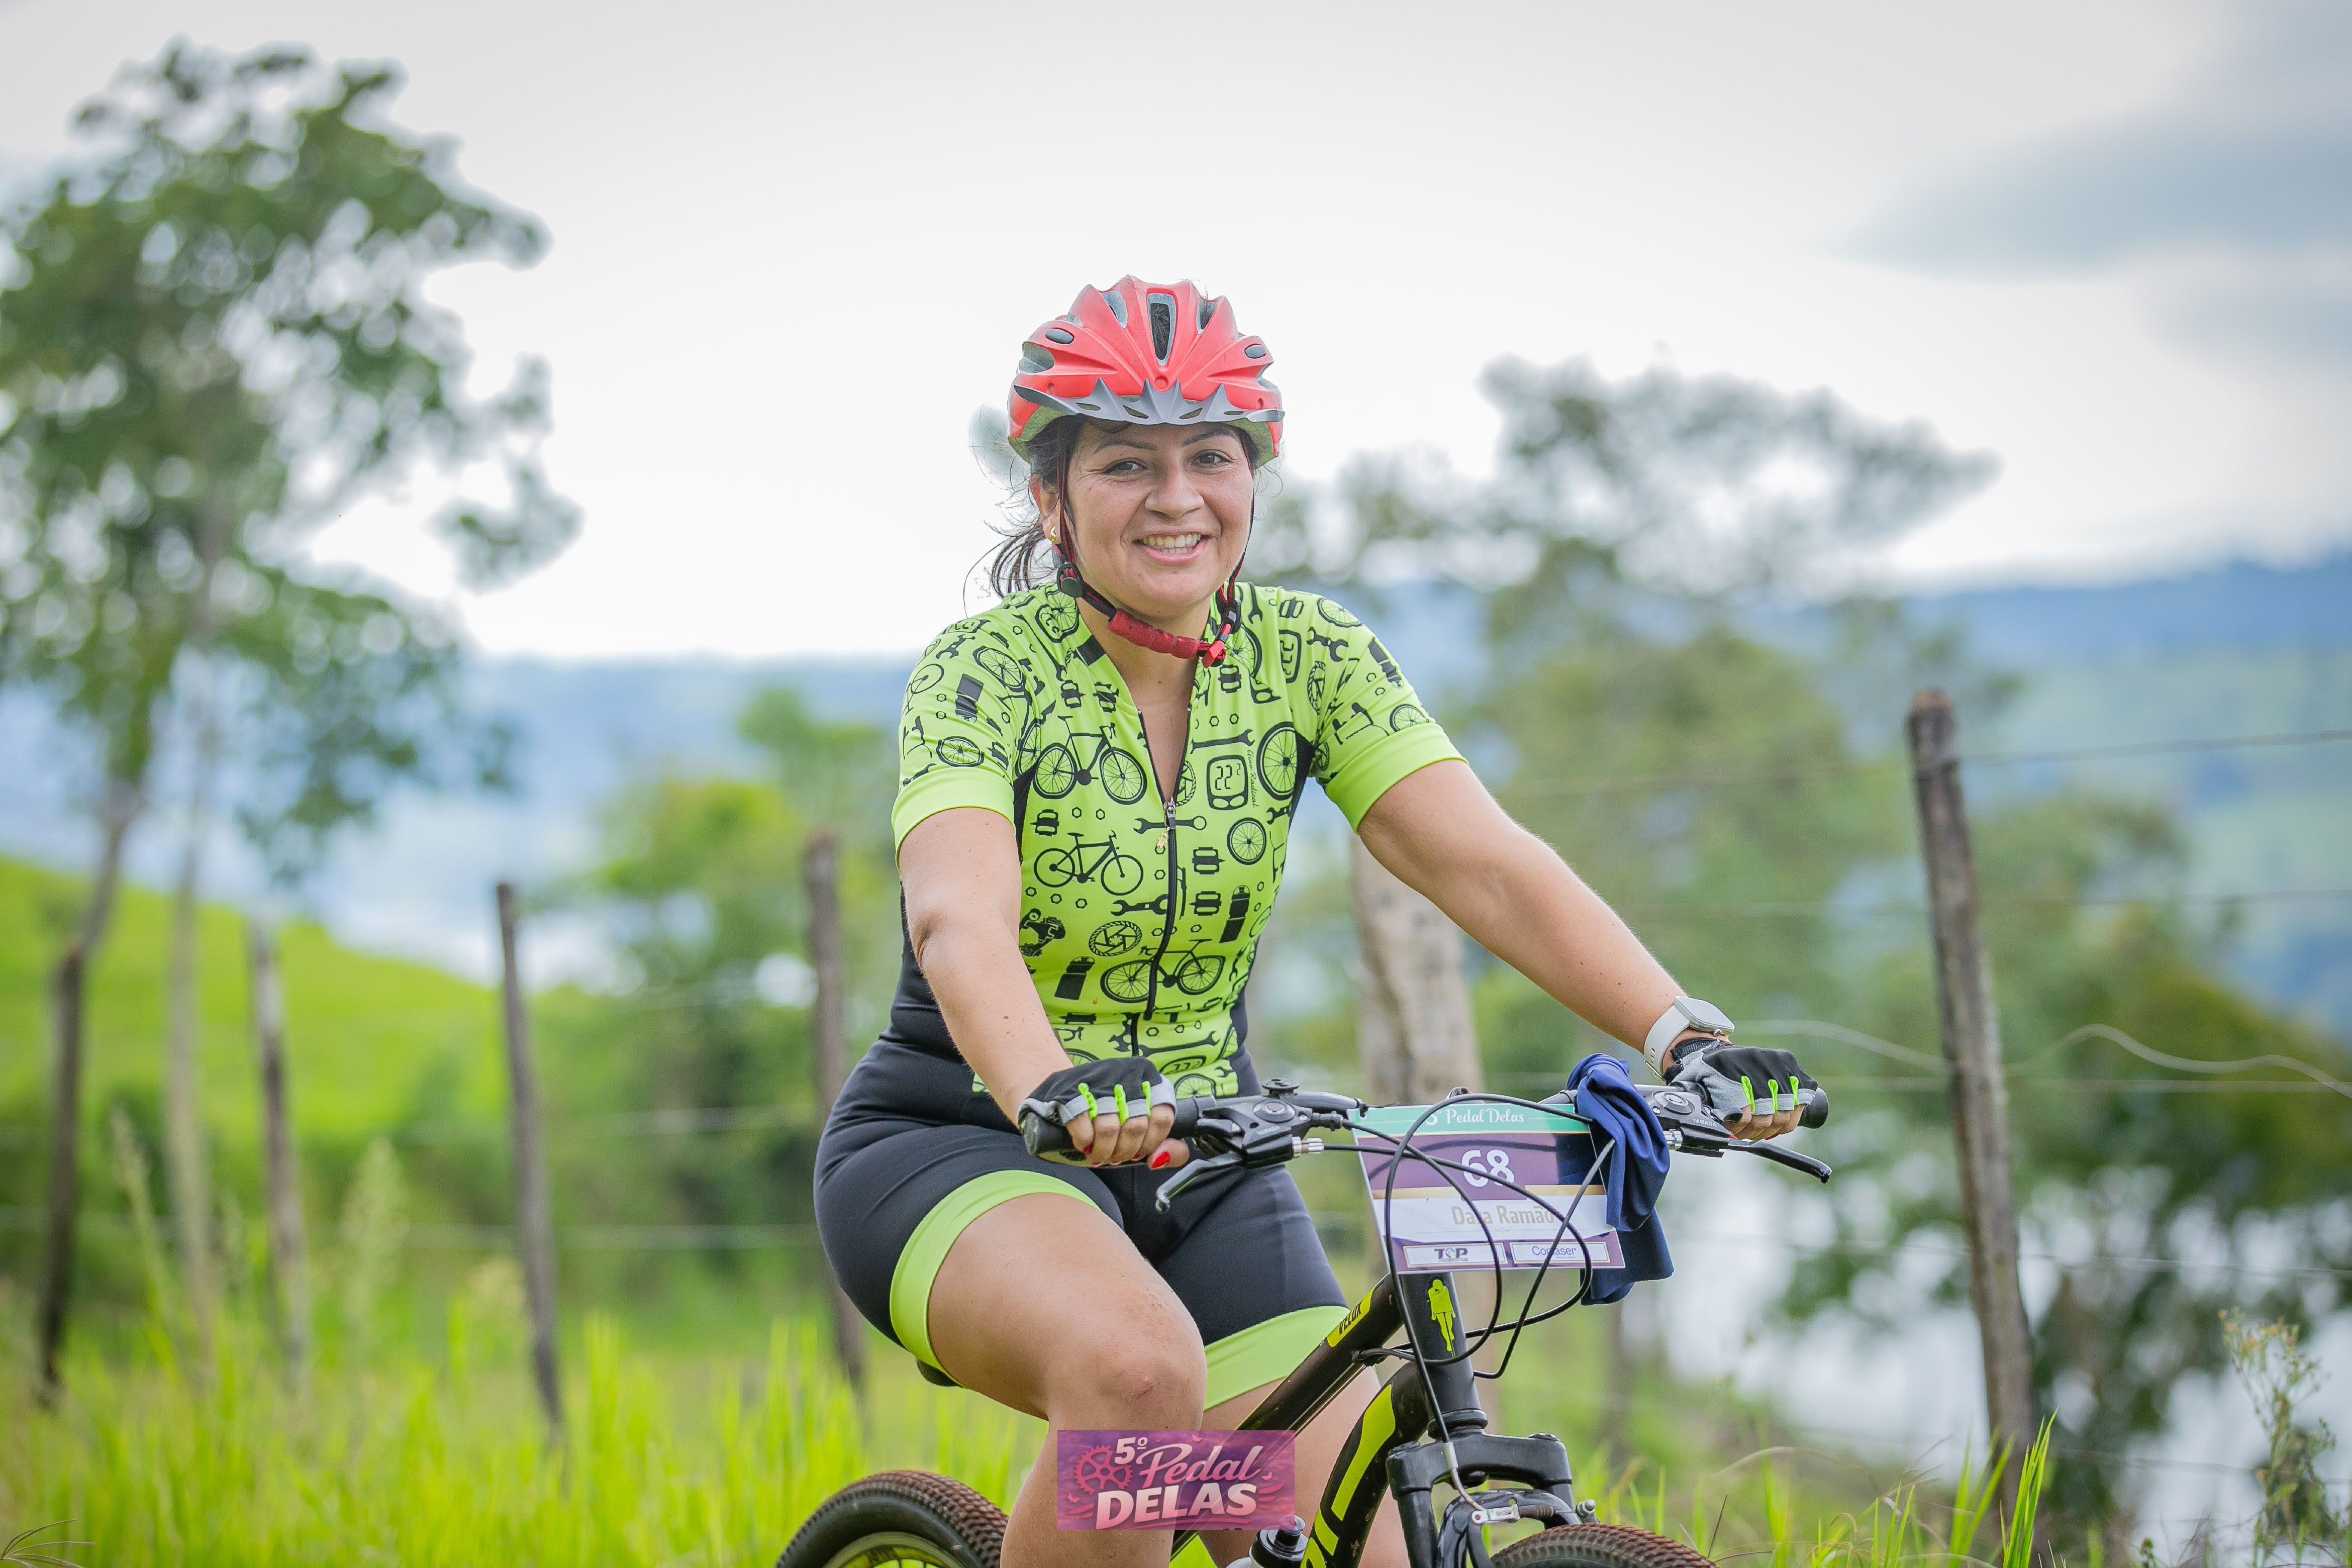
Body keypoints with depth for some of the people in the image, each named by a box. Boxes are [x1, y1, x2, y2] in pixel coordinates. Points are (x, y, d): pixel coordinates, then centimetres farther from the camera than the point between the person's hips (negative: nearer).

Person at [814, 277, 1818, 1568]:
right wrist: (1053, 1094, -54)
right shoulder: (984, 669, -15)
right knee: (1140, 1367, -36)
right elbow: (960, 920, -33)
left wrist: (1686, 1037, -31)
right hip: (960, 1150, -4)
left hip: (1198, 1171, 4)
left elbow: (1482, 864, -15)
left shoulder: (1307, 655, -4)